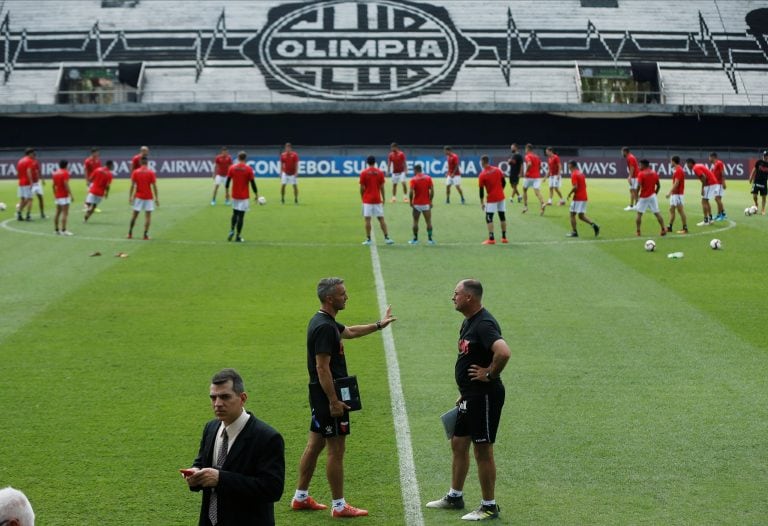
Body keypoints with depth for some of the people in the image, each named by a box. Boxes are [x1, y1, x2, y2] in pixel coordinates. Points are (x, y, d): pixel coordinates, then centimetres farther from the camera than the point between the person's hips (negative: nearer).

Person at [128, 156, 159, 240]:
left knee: (134, 214, 11)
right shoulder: (151, 173, -5)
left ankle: (130, 233, 14)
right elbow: (154, 186, -6)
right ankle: (145, 235, -6)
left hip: (138, 196, 2)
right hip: (149, 197, -2)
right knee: (148, 216, 1)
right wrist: (156, 198, -2)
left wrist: (130, 197, 1)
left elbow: (132, 186, -3)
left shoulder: (135, 172, -1)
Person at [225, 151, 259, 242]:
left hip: (234, 195, 3)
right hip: (244, 196, -3)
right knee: (241, 215, 0)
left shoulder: (232, 168, -1)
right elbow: (252, 183, -8)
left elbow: (228, 181, 3)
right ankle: (238, 237, 0)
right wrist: (256, 194, 1)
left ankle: (232, 231, 5)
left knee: (235, 213, 21)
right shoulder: (248, 169, -8)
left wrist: (227, 191, 16)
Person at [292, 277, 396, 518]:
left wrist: (378, 325, 37)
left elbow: (349, 331, 32)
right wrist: (334, 401, -23)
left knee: (315, 445, 15)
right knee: (336, 449, -3)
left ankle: (300, 497, 23)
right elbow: (322, 367, -24)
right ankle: (339, 505, 4)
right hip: (328, 395, -10)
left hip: (320, 396, 10)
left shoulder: (323, 321, 12)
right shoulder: (324, 327, -21)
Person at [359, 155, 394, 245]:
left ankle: (368, 239, -2)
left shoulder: (363, 173, -4)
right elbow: (382, 187, 2)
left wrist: (362, 198, 9)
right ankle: (387, 238, 3)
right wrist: (383, 198, 10)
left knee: (367, 219, -1)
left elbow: (362, 188, -4)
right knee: (381, 218, 6)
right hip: (377, 199, 2)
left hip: (367, 200, -2)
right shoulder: (380, 172, 2)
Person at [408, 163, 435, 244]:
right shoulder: (428, 178, 0)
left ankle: (415, 239, 11)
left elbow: (411, 192, -16)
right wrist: (430, 201, 6)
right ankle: (429, 239, 5)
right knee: (428, 222, 7)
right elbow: (432, 191, -4)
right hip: (426, 204, 1)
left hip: (416, 204, -1)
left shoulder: (413, 180, -6)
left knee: (415, 222, 9)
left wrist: (411, 202, -3)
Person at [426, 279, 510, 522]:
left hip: (484, 396, -10)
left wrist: (490, 375, -23)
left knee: (483, 451, -1)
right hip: (470, 397, 10)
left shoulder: (484, 324, -21)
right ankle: (455, 497, 32)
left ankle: (489, 507, 9)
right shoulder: (468, 322, 12)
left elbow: (503, 352, -37)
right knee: (458, 444, 18)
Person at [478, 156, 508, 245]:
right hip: (501, 197, 5)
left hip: (491, 199, -5)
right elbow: (504, 182, 7)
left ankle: (491, 239, -8)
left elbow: (481, 190, -7)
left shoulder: (482, 175, -9)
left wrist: (482, 202, -1)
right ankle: (504, 237, 18)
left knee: (489, 218, 1)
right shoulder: (497, 170, 3)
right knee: (502, 217, 13)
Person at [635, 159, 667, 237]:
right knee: (657, 213, 8)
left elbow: (639, 186, -18)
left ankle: (638, 231, 1)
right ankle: (663, 229, 5)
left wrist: (636, 195, -10)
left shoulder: (641, 174, -10)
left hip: (643, 197, -5)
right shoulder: (654, 174, 7)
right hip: (652, 196, 5)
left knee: (639, 214, 4)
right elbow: (658, 186, 10)